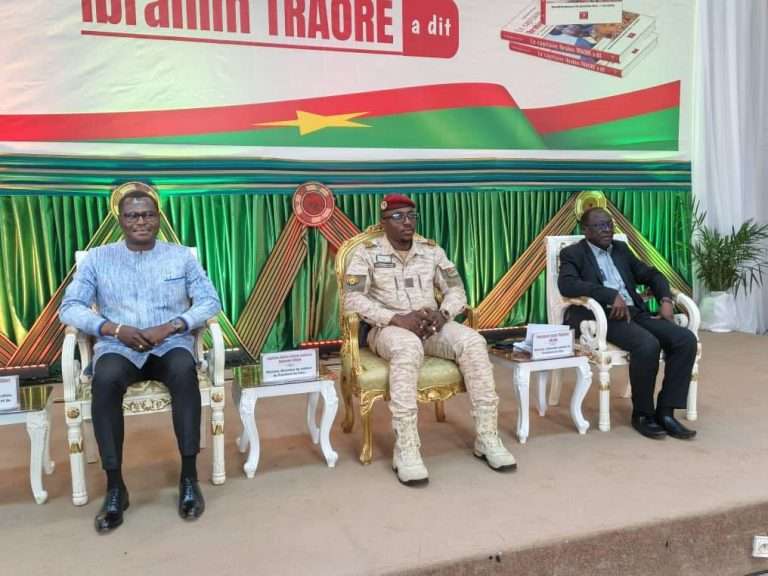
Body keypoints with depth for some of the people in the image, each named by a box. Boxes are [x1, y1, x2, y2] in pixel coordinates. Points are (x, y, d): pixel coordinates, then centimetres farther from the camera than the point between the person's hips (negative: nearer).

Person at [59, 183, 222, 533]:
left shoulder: (181, 256, 10)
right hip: (117, 348, 1)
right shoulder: (97, 258, 10)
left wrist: (170, 326, -14)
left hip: (170, 345, 0)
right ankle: (115, 486, -23)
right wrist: (116, 329, -14)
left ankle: (189, 476, -26)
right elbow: (69, 308, 2)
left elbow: (210, 302, 3)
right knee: (105, 380, -35)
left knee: (184, 370, -36)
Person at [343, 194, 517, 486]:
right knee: (408, 348, -40)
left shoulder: (432, 250, 12)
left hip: (431, 324, 4)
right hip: (388, 327, -4)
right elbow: (352, 299, -11)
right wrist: (397, 318, -22)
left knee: (473, 342, -26)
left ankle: (487, 437, -19)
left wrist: (442, 313, -15)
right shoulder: (366, 252, 0)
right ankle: (406, 449, -35)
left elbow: (456, 290, 9)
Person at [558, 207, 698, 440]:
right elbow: (566, 285, -17)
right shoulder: (573, 253, 3)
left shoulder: (621, 249, 23)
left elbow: (652, 274, 25)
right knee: (648, 345, -32)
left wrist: (666, 301, 4)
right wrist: (612, 295, -24)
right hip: (605, 316, -6)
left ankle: (665, 411, -10)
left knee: (686, 340, -16)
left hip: (636, 312, 7)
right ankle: (642, 414, -11)